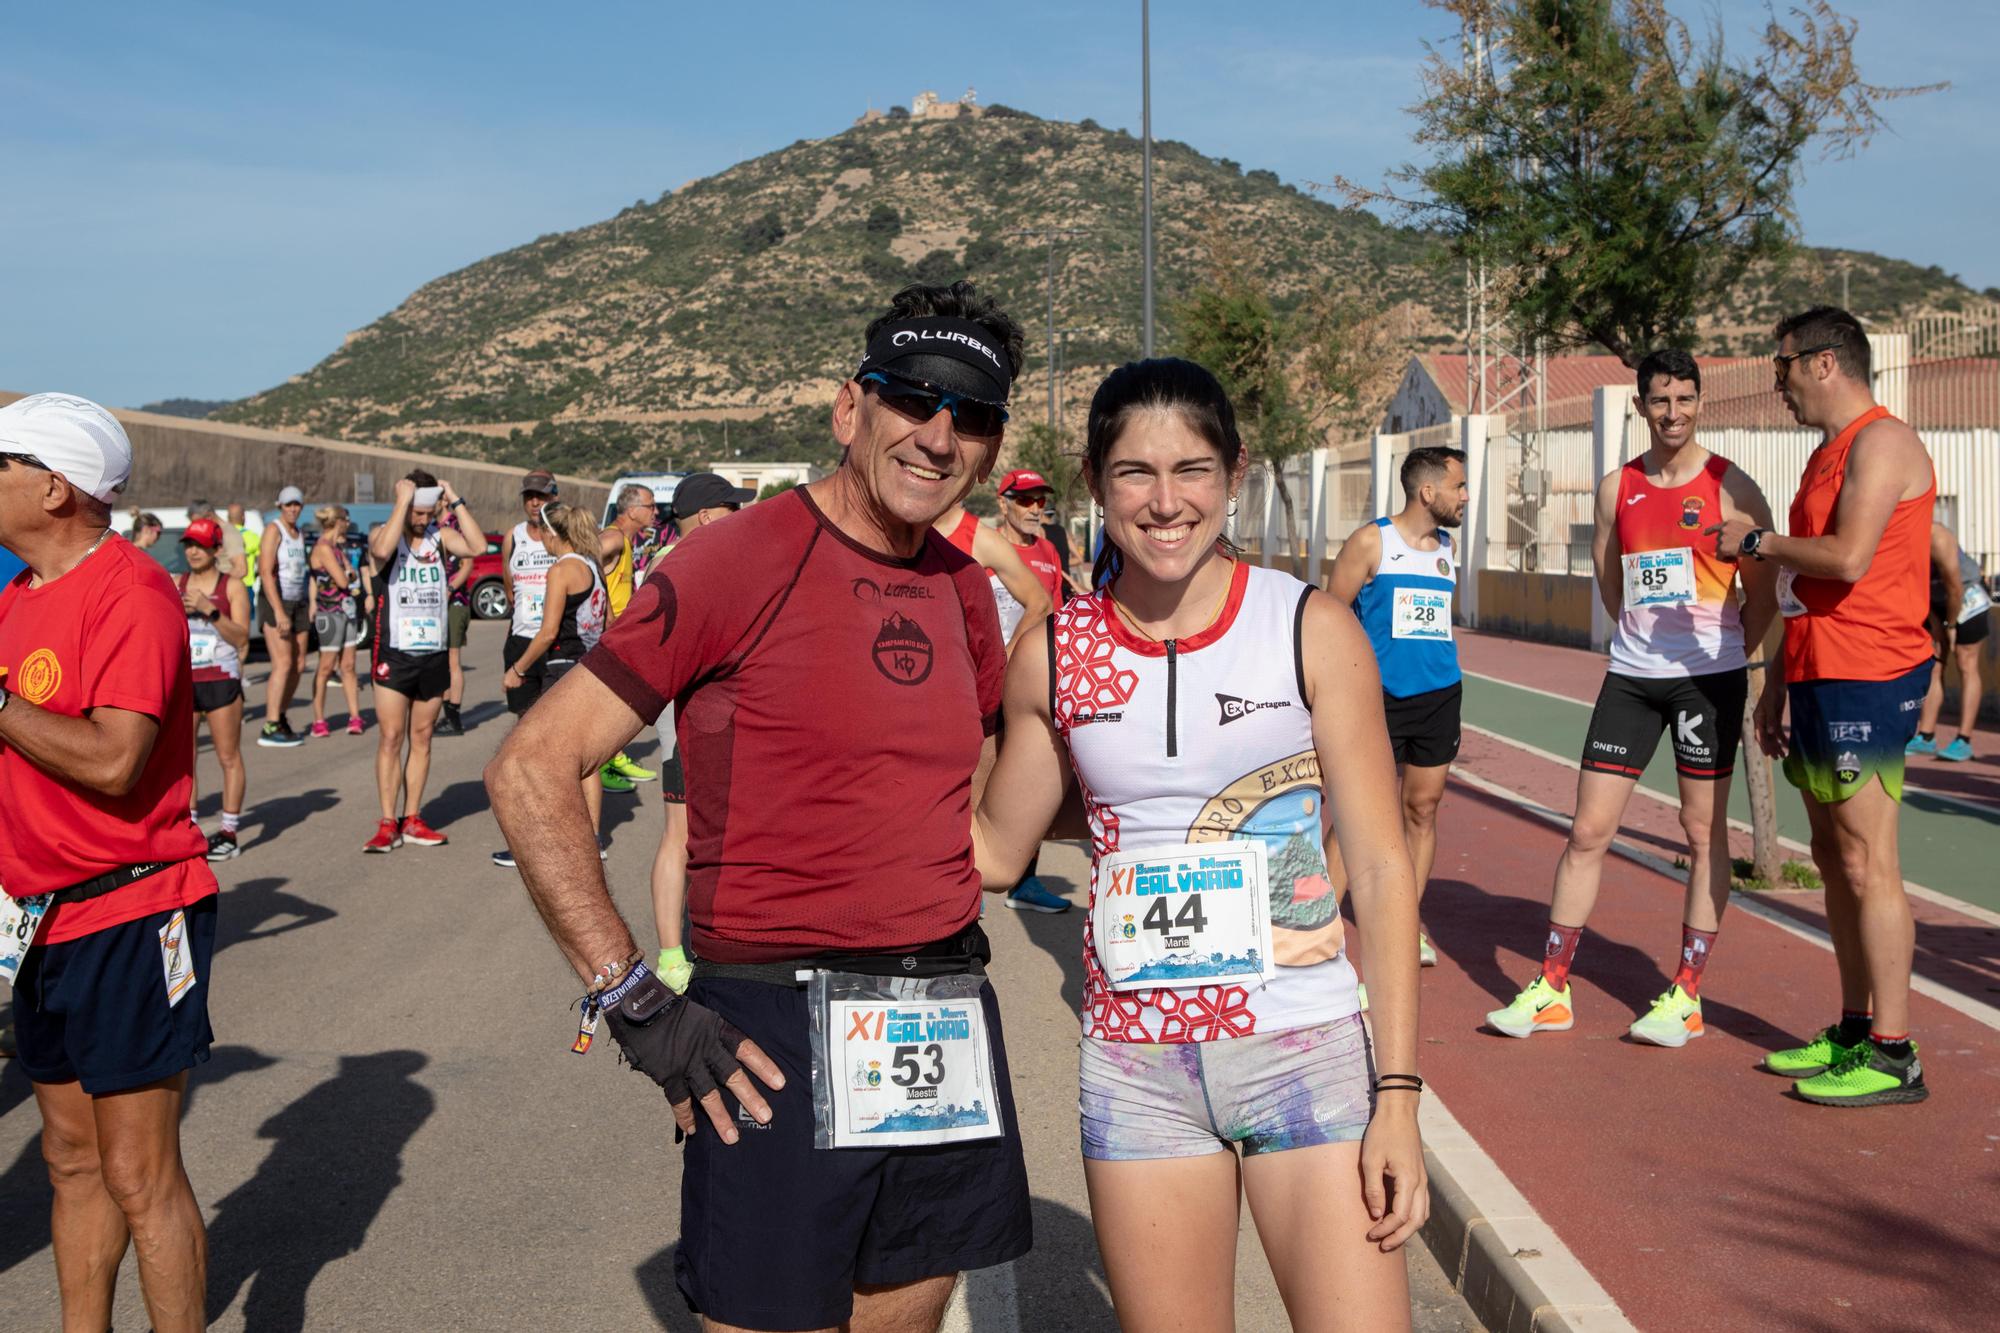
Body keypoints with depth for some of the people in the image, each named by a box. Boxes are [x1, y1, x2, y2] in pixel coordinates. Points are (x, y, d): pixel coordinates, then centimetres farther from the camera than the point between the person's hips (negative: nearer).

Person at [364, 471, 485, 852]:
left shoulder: (440, 536, 6)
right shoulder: (384, 534, -2)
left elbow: (477, 546, -14)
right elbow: (382, 550, -28)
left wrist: (455, 501, -12)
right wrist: (403, 501, -22)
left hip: (433, 654, 4)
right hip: (394, 653, -3)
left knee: (421, 739, 8)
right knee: (390, 738, -5)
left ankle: (412, 820, 15)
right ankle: (388, 824, -1)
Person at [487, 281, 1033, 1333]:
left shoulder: (965, 592, 8)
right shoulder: (741, 560, -11)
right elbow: (530, 770, -13)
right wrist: (632, 1001, -16)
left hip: (949, 1021, 6)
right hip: (777, 1031, -6)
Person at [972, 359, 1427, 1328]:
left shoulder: (1312, 629, -6)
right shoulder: (1054, 655, 0)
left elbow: (1381, 867, -4)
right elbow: (995, 849, 11)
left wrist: (1397, 1093, -9)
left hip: (1305, 1052, -1)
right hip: (1137, 1063, 2)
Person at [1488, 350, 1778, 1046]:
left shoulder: (1731, 487, -3)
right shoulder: (1617, 487, 8)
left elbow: (1763, 594, 1)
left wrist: (1718, 650, 1)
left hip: (1708, 677, -3)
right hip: (1631, 676, 4)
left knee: (1704, 830, 3)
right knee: (1588, 829, 2)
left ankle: (1687, 995, 13)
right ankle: (1552, 989, 10)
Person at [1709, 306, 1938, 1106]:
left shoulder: (1881, 442, -10)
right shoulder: (1828, 454, 21)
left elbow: (1848, 559, -24)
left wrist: (1757, 541, -9)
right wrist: (1778, 683, 22)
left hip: (1866, 681, -10)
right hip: (1819, 680, 10)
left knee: (1867, 866, -8)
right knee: (1833, 861, 12)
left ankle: (1892, 1056, -3)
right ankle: (1853, 1034, 20)